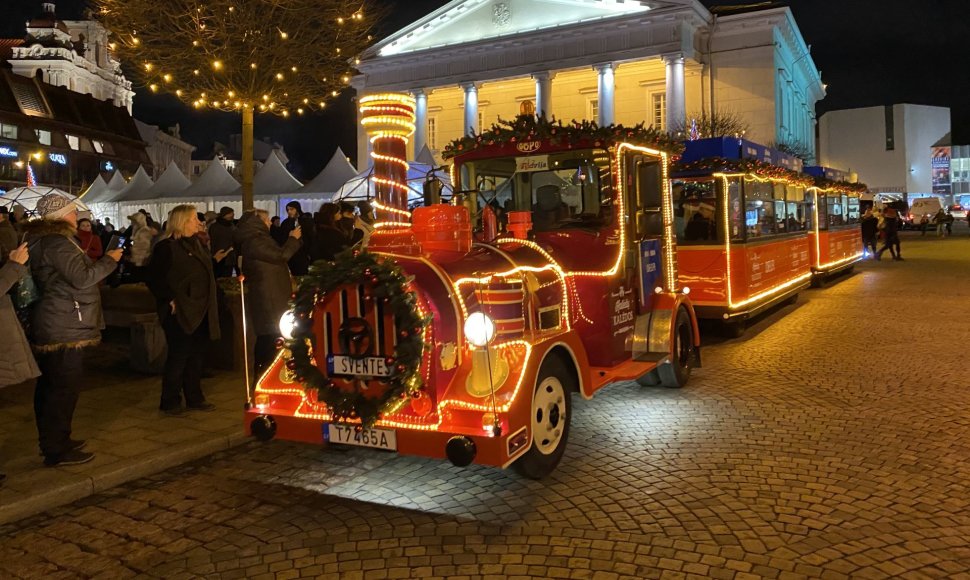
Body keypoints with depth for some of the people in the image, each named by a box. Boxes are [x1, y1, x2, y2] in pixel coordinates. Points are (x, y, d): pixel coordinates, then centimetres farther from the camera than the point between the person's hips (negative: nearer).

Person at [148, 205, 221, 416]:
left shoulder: (196, 244, 14)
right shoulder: (166, 247, -11)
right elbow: (156, 281, -14)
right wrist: (171, 300, -18)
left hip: (200, 311, 8)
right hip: (179, 312, -8)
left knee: (197, 355, 12)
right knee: (179, 356, -2)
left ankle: (194, 398, 23)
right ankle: (170, 402, 10)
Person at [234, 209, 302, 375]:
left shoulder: (258, 239, 17)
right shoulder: (253, 241, -17)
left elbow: (275, 257, 22)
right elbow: (281, 256, -19)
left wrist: (293, 240, 17)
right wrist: (293, 239, -6)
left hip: (269, 295, 11)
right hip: (267, 297, -11)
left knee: (268, 336, 14)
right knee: (271, 336, -8)